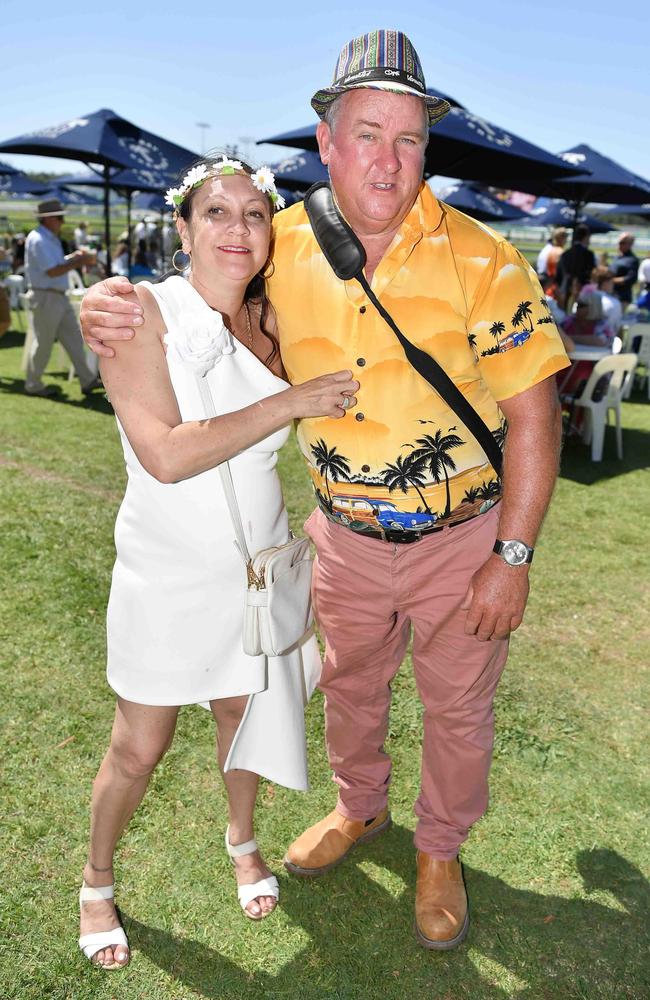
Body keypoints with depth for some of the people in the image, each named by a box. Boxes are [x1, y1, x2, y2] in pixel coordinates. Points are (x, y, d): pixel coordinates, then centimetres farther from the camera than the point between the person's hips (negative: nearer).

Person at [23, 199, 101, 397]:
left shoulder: (50, 238, 14)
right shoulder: (38, 240, -17)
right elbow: (52, 271, -23)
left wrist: (73, 257, 6)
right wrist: (78, 261, -17)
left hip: (59, 296, 9)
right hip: (46, 298, -9)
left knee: (73, 338, 8)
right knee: (43, 343, 1)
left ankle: (87, 381, 12)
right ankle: (33, 385, 15)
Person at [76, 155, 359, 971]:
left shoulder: (269, 321, -2)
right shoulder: (139, 312, -17)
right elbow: (166, 455, -27)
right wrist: (291, 402, -26)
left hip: (258, 560, 4)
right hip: (167, 571, -4)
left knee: (243, 715, 21)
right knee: (138, 749, 10)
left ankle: (241, 841, 50)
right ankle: (96, 883, 39)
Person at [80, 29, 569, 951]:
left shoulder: (480, 259, -19)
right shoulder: (283, 248, -9)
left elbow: (533, 414, -15)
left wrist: (513, 558, -16)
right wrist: (111, 313, -18)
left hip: (464, 539, -2)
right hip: (346, 537, 3)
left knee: (457, 708, 16)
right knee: (348, 684, 23)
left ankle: (440, 853, 45)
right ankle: (360, 809, 55)